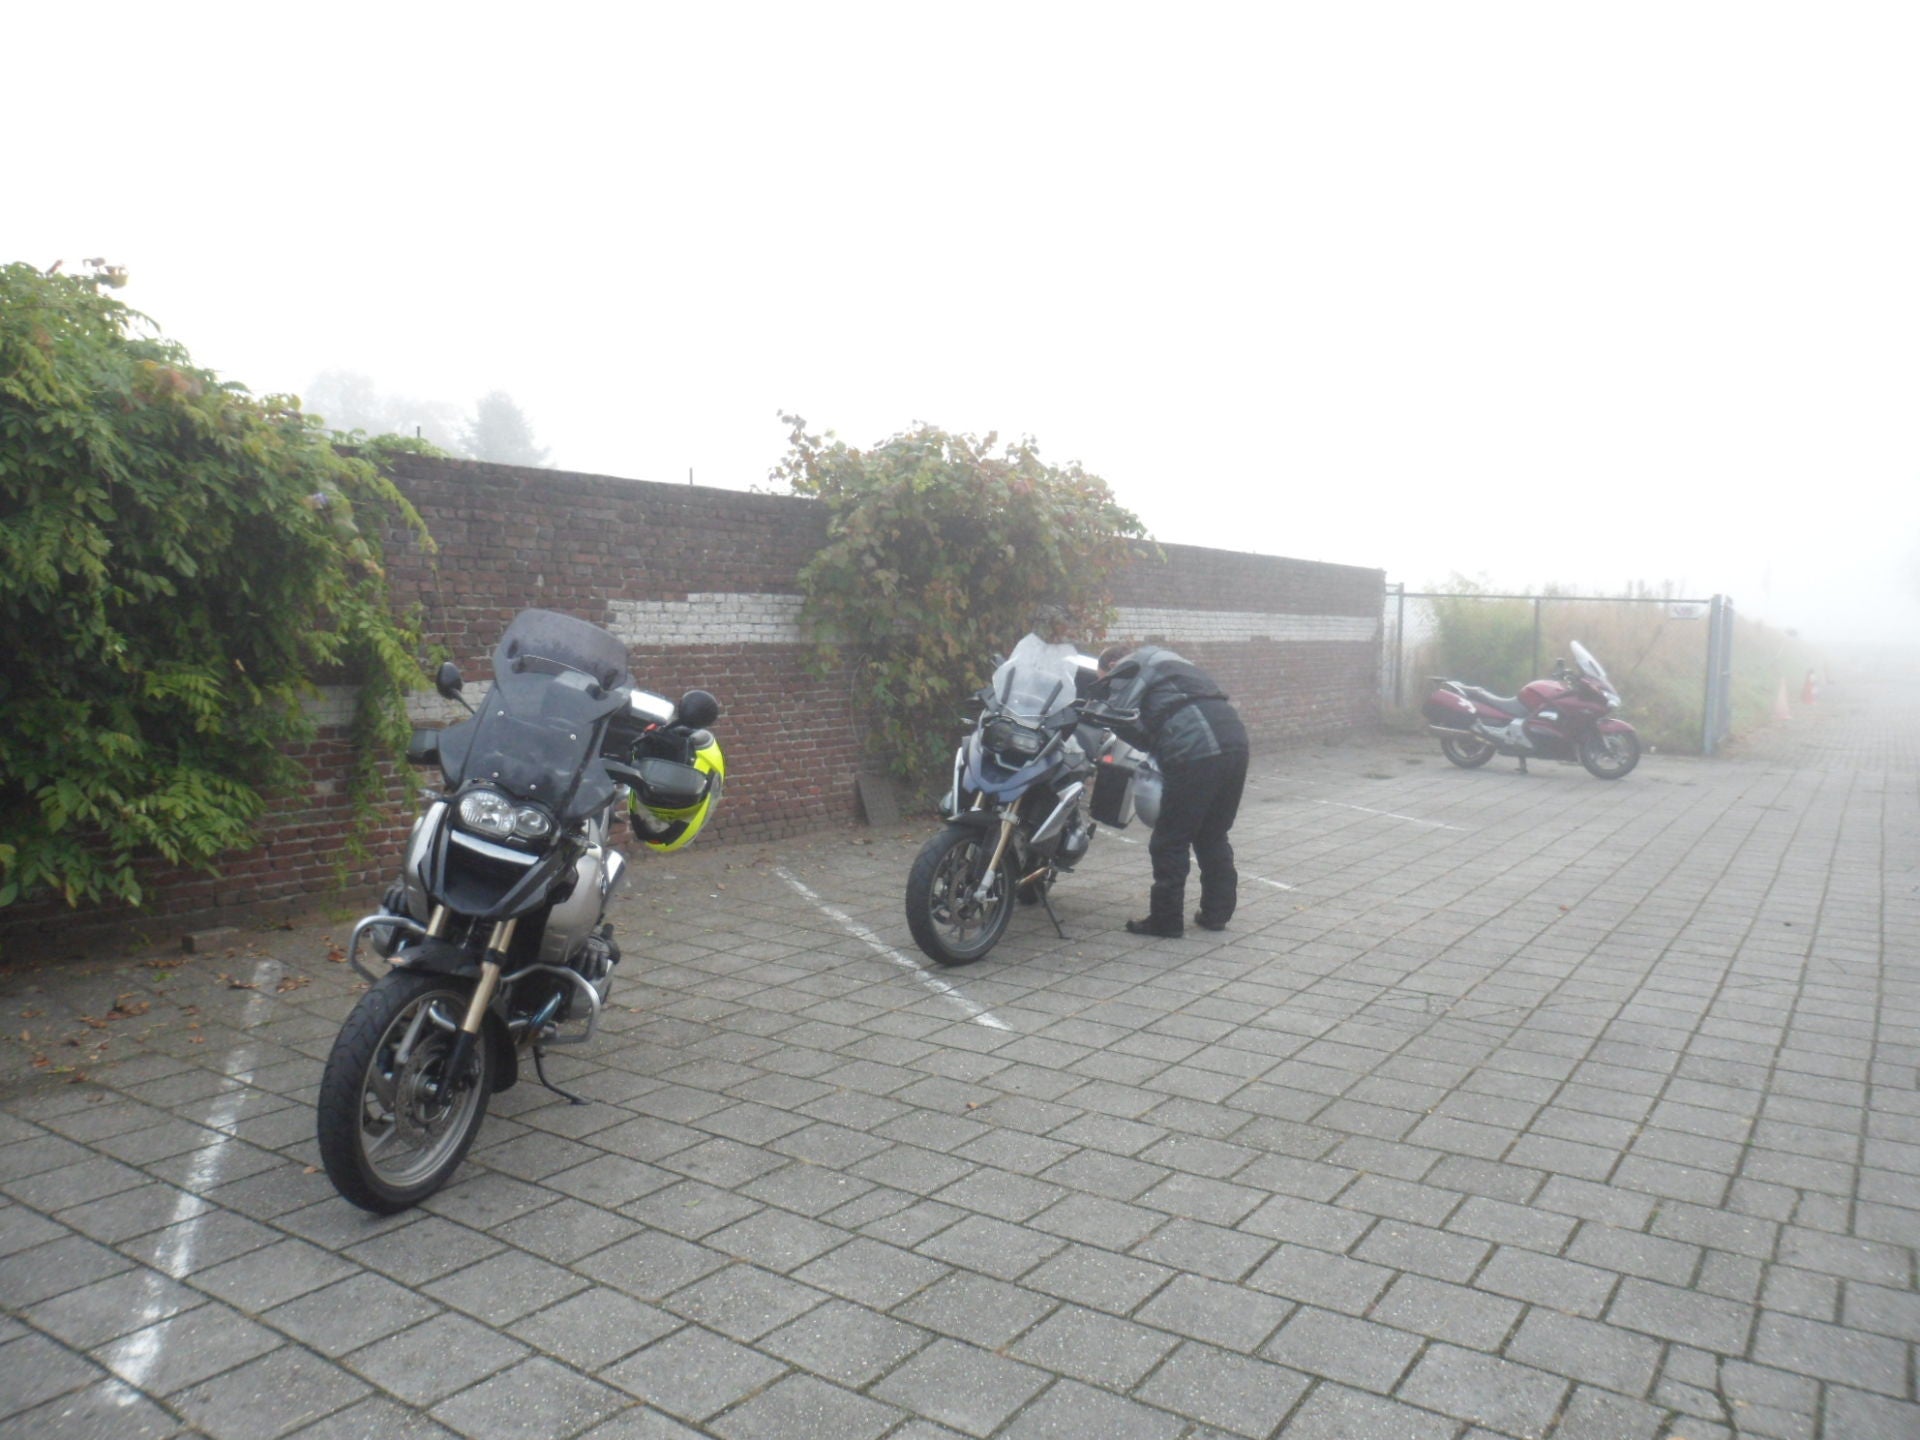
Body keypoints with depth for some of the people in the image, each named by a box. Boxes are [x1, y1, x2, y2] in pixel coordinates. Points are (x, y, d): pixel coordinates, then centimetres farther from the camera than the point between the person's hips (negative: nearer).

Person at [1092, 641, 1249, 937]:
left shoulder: (1129, 667, 8)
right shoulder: (1166, 659, 33)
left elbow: (1120, 717, -3)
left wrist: (1150, 748, 10)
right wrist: (1158, 749, 22)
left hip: (1196, 752, -9)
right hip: (1234, 743, 9)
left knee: (1171, 841, 3)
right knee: (1213, 835, 20)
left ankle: (1166, 920, 9)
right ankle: (1217, 912, 25)